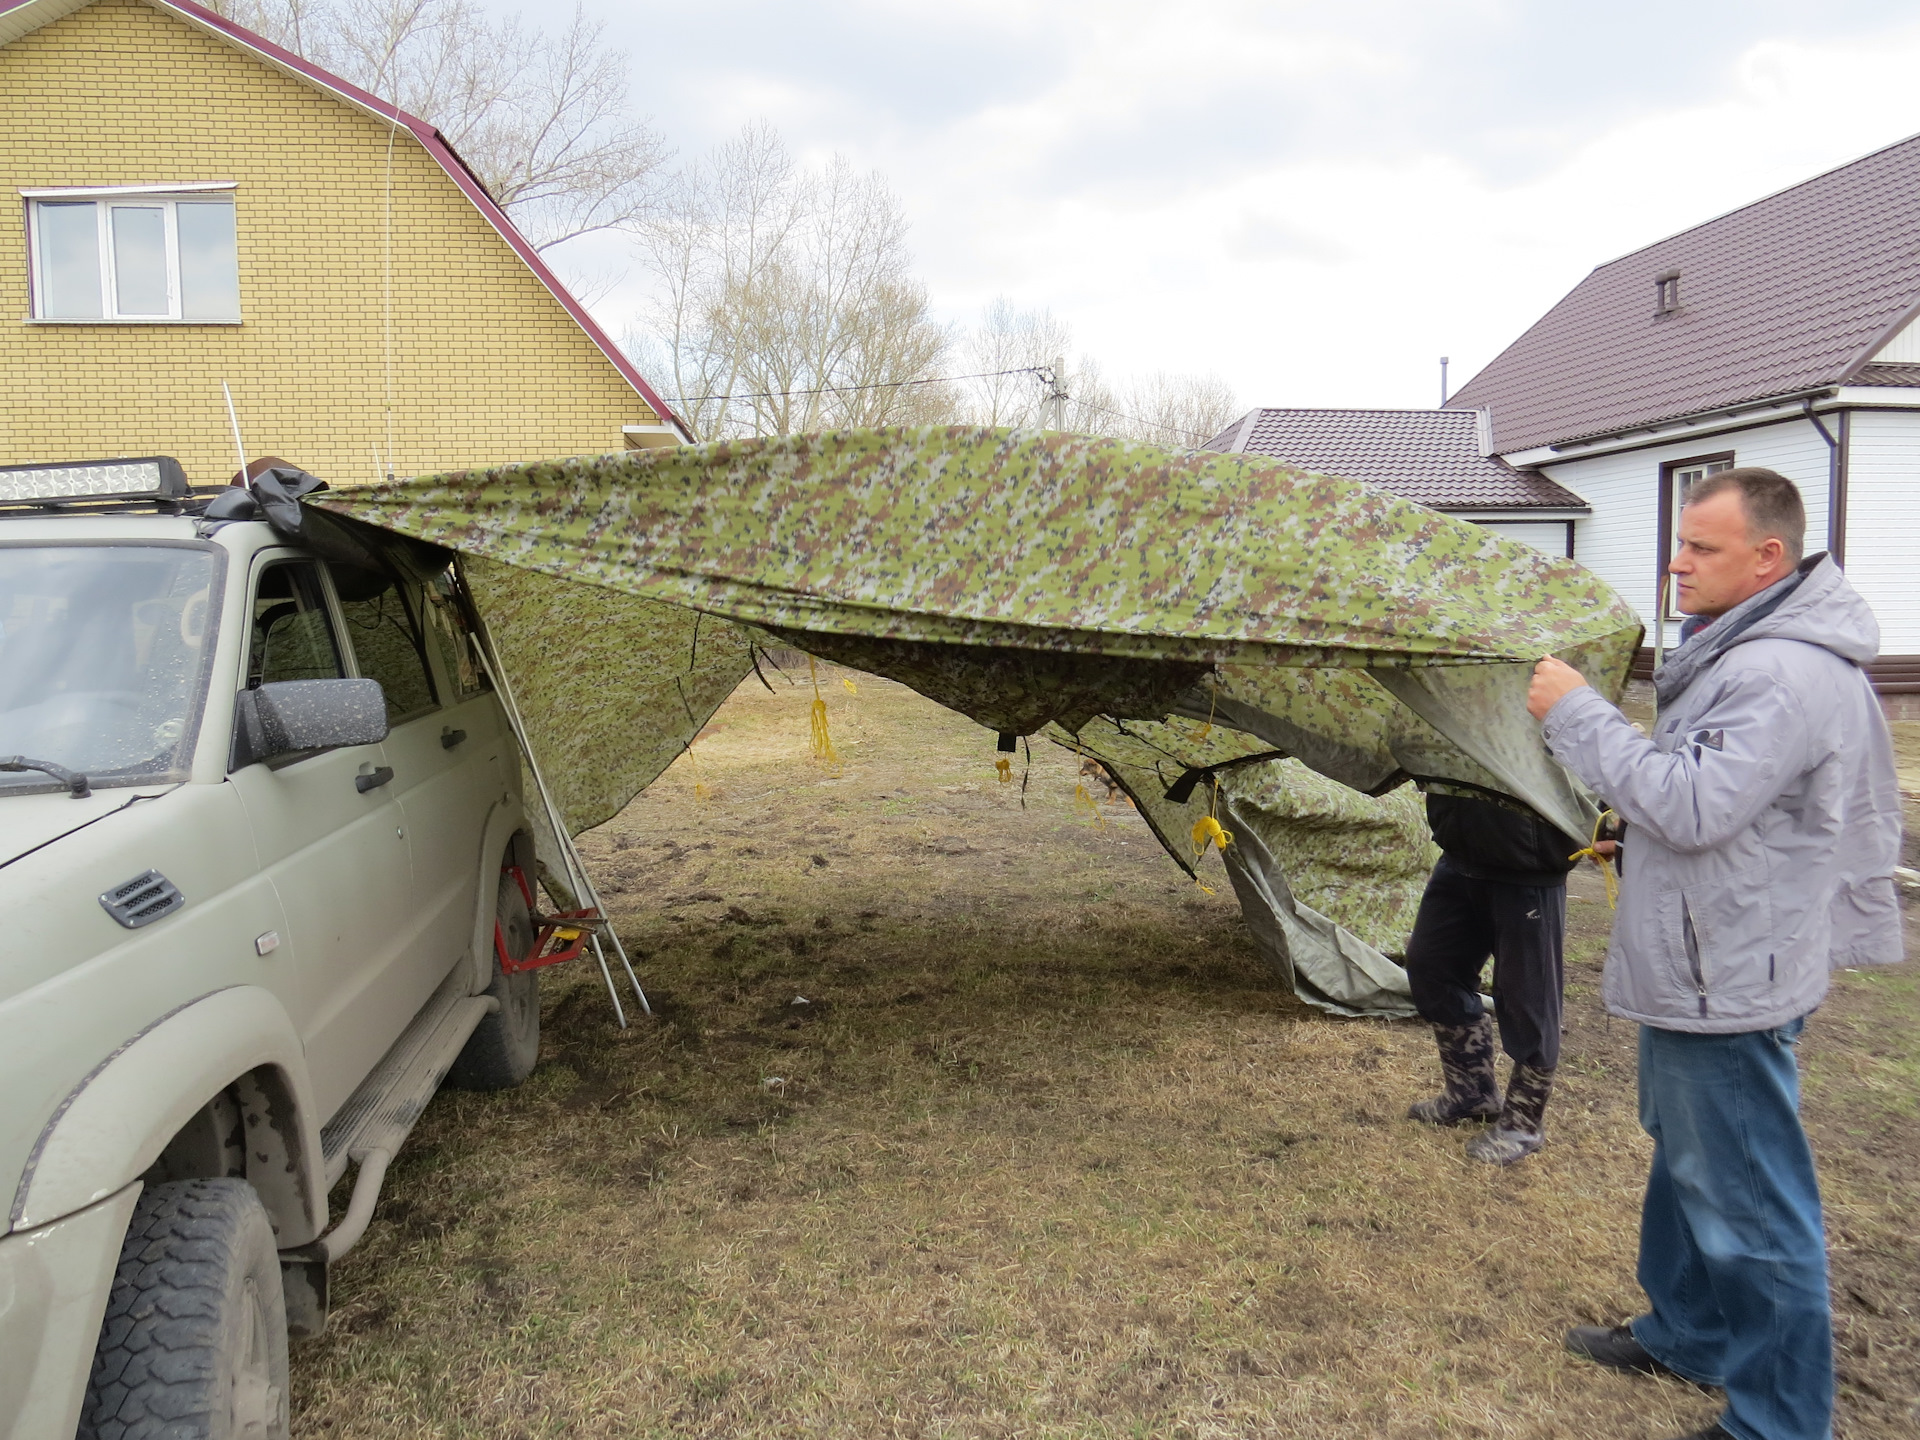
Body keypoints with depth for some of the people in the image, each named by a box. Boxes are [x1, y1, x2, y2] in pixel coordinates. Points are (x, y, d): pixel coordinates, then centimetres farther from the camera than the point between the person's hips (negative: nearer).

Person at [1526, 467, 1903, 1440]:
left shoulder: (1784, 675, -24)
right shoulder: (1743, 650, 10)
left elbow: (1690, 806, -29)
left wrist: (1576, 713, -23)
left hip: (1729, 984, -11)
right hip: (1699, 967, 11)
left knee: (1749, 1207, 1)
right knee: (1686, 1161, 24)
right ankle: (1686, 1333, 43)